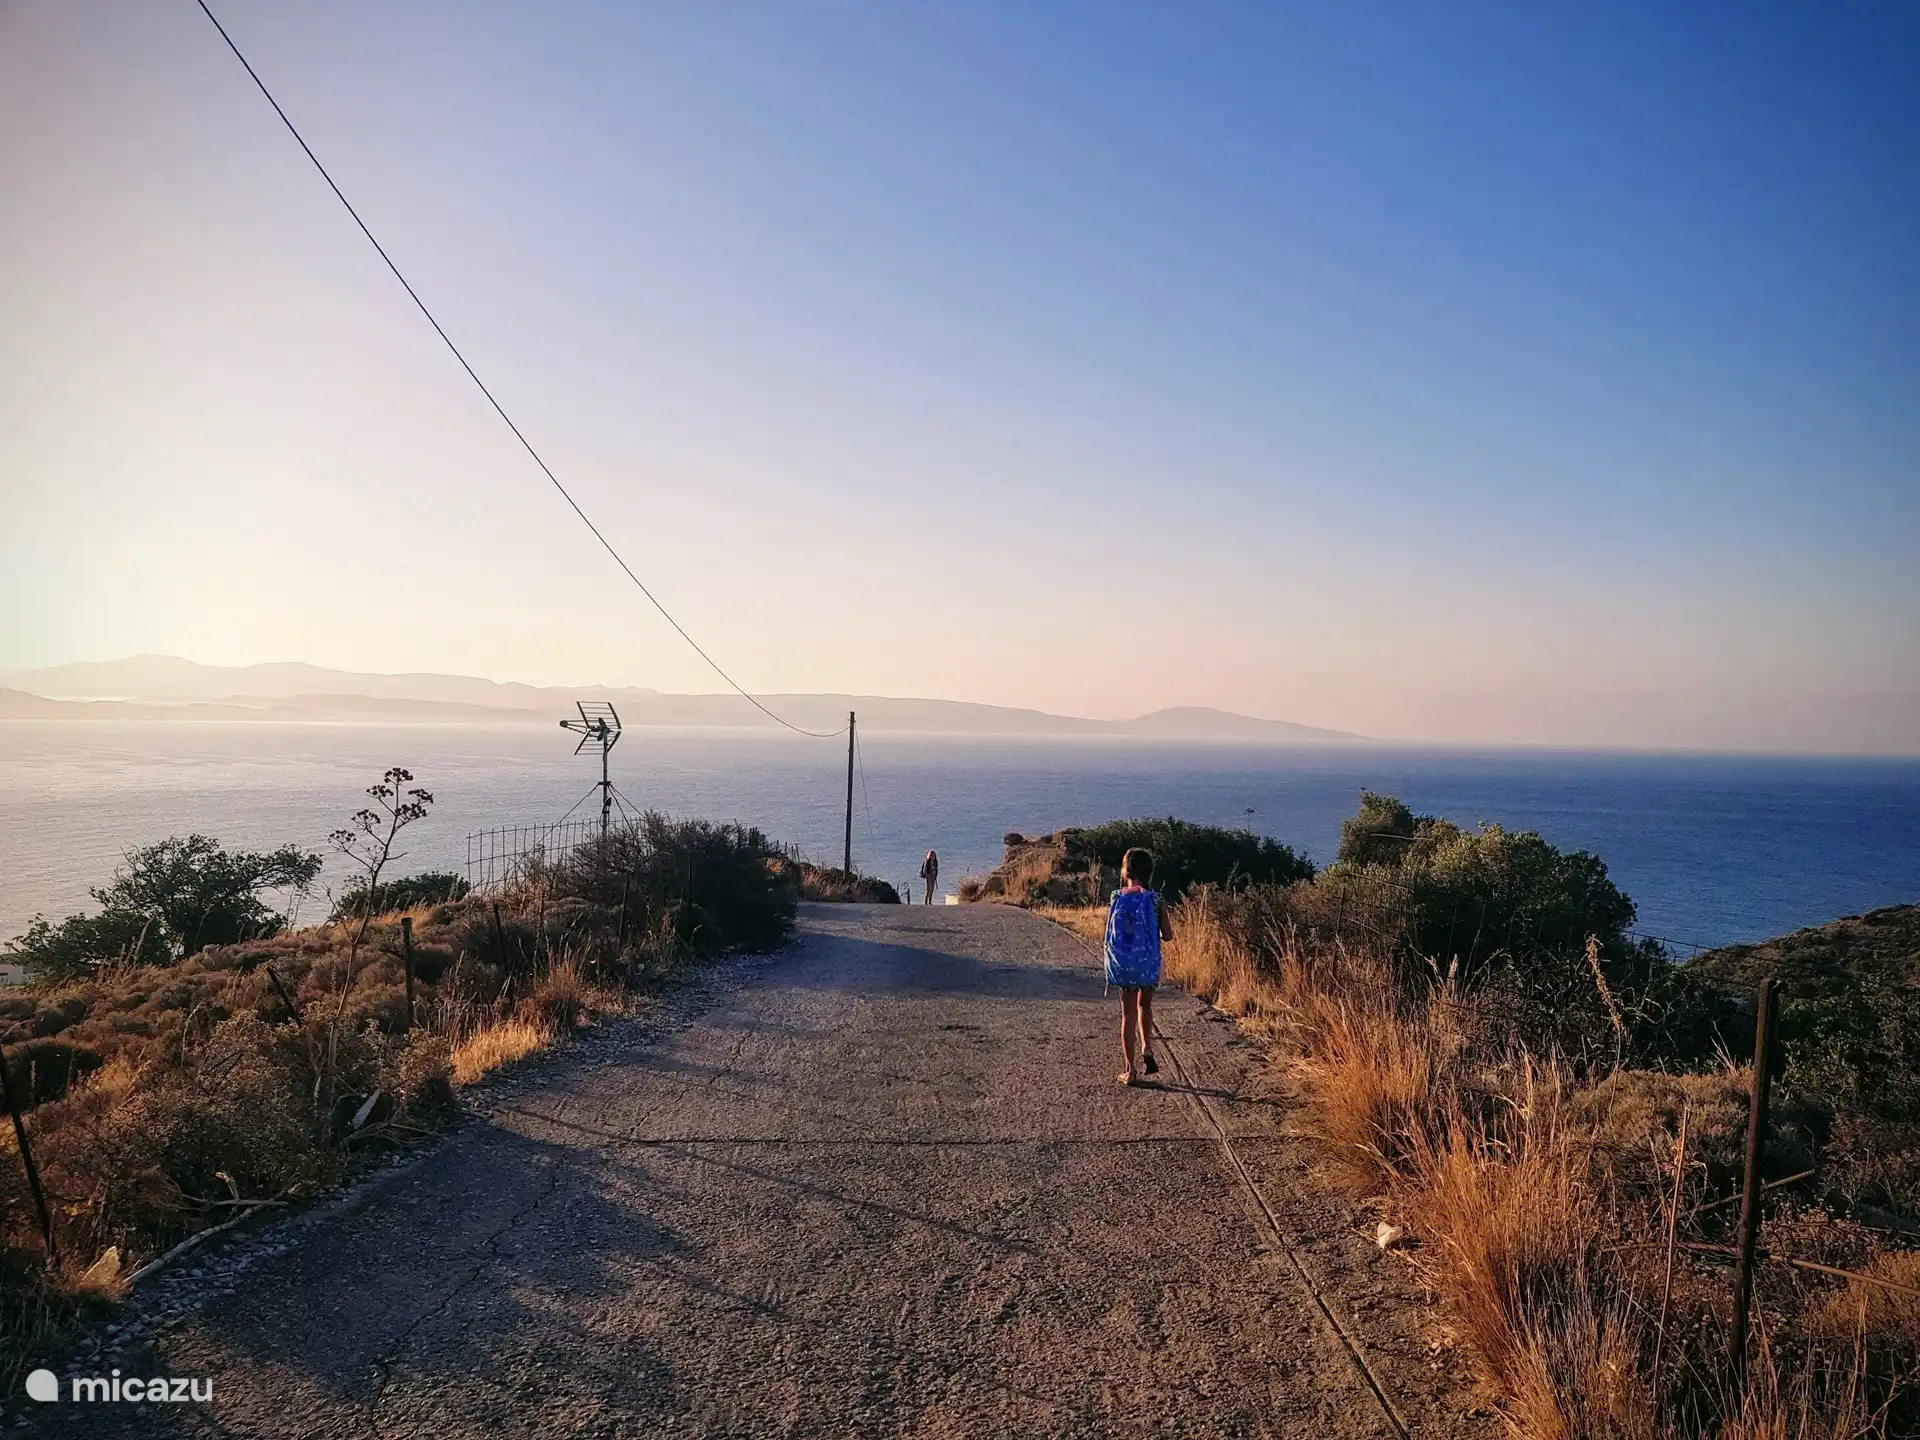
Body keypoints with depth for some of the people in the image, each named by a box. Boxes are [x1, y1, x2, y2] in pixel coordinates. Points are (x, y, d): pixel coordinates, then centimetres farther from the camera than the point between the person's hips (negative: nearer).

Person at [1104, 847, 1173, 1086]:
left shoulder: (1116, 899, -7)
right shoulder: (1155, 900, -11)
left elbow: (1111, 933, -1)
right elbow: (1168, 935, -6)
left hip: (1122, 964, 0)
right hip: (1148, 963, 0)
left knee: (1128, 1014, 11)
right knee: (1144, 1005, 25)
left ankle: (1130, 1070, 12)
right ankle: (1147, 1048, 3)